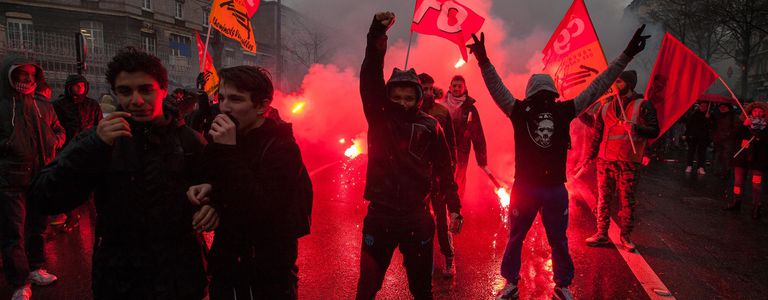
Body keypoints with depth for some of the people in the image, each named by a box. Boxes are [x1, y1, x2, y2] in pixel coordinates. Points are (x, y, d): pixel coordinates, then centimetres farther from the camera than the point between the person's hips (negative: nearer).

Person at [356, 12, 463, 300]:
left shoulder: (430, 127, -2)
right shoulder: (378, 118, -3)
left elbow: (444, 168, 3)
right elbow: (369, 80, -17)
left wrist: (454, 207, 0)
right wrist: (377, 35, -28)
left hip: (417, 218, 1)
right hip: (380, 216, 0)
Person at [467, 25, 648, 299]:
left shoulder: (564, 110, -1)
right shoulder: (520, 111, -6)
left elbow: (597, 87, 0)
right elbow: (497, 89, -16)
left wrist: (626, 56, -2)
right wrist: (484, 61, -31)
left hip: (555, 188, 2)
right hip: (524, 187, -1)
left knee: (559, 240, 16)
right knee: (515, 237, 13)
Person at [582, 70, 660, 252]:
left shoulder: (642, 105, -1)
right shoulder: (607, 105, 12)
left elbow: (654, 131, -7)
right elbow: (598, 132, 16)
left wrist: (636, 128, -25)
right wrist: (592, 154, 12)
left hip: (628, 162, -4)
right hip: (605, 160, 4)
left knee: (627, 200, 3)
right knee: (603, 198, 7)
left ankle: (625, 237, 15)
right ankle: (602, 234, 16)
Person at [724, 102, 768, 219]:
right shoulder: (747, 123, 7)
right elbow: (738, 135, -4)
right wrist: (744, 125, -15)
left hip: (758, 158, -3)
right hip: (743, 156, 4)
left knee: (756, 183, -7)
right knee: (738, 180, 9)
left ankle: (756, 207, 1)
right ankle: (736, 202, 22)